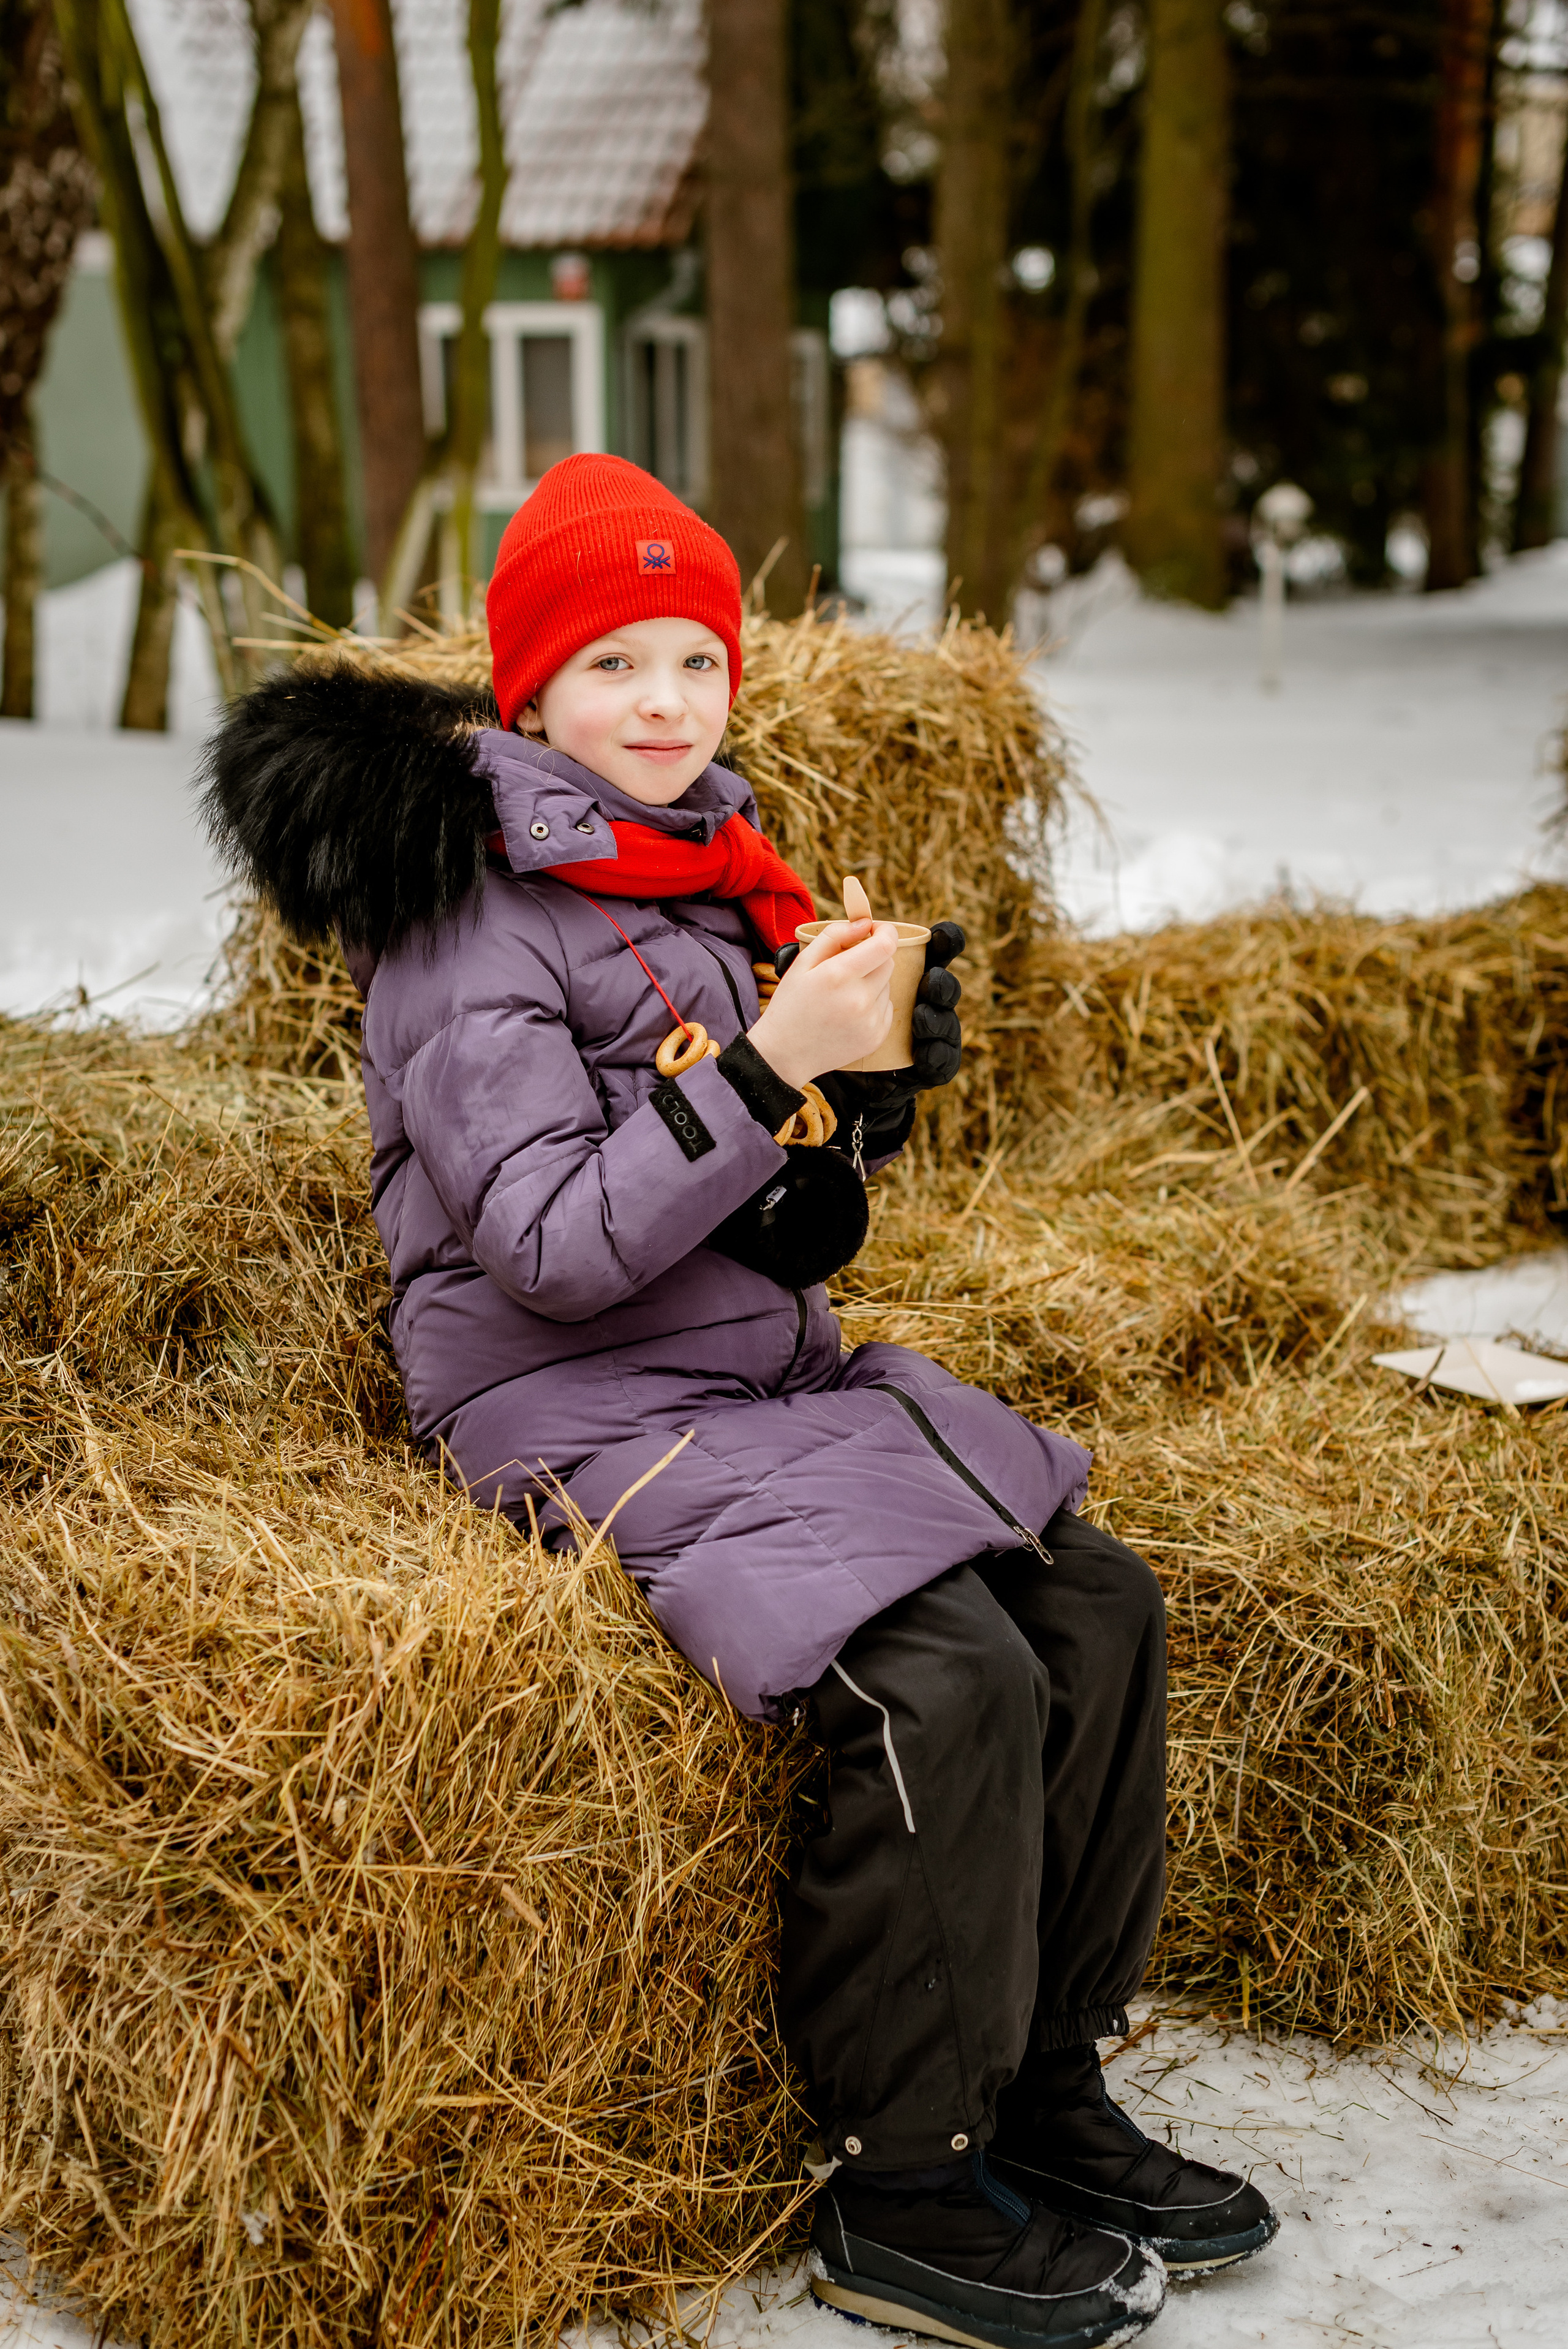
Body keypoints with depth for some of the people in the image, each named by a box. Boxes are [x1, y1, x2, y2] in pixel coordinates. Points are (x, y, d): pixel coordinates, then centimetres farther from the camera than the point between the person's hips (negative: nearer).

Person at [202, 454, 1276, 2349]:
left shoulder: (708, 870, 12)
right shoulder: (468, 923, -14)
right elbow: (557, 1249, -22)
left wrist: (879, 1080, -3)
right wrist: (768, 1070, -25)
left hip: (778, 1373, 9)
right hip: (587, 1410, -9)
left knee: (1096, 1608, -3)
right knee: (948, 1683, -24)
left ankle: (1043, 2101, 9)